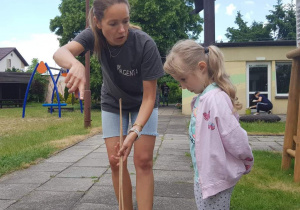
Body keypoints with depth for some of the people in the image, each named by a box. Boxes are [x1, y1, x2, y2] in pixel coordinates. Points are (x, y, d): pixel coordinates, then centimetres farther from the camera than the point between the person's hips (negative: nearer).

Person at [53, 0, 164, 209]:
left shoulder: (145, 44, -32)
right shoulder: (94, 35, -23)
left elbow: (149, 97, -29)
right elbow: (60, 53, -41)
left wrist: (135, 131, -42)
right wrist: (76, 65, -65)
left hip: (142, 104, -2)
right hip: (112, 104, 3)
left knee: (143, 161, -8)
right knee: (116, 162, 0)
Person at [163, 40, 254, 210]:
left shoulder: (214, 98, -24)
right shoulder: (202, 98, 6)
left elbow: (235, 137, -23)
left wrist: (246, 164, -7)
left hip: (216, 177, -9)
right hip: (205, 176, 9)